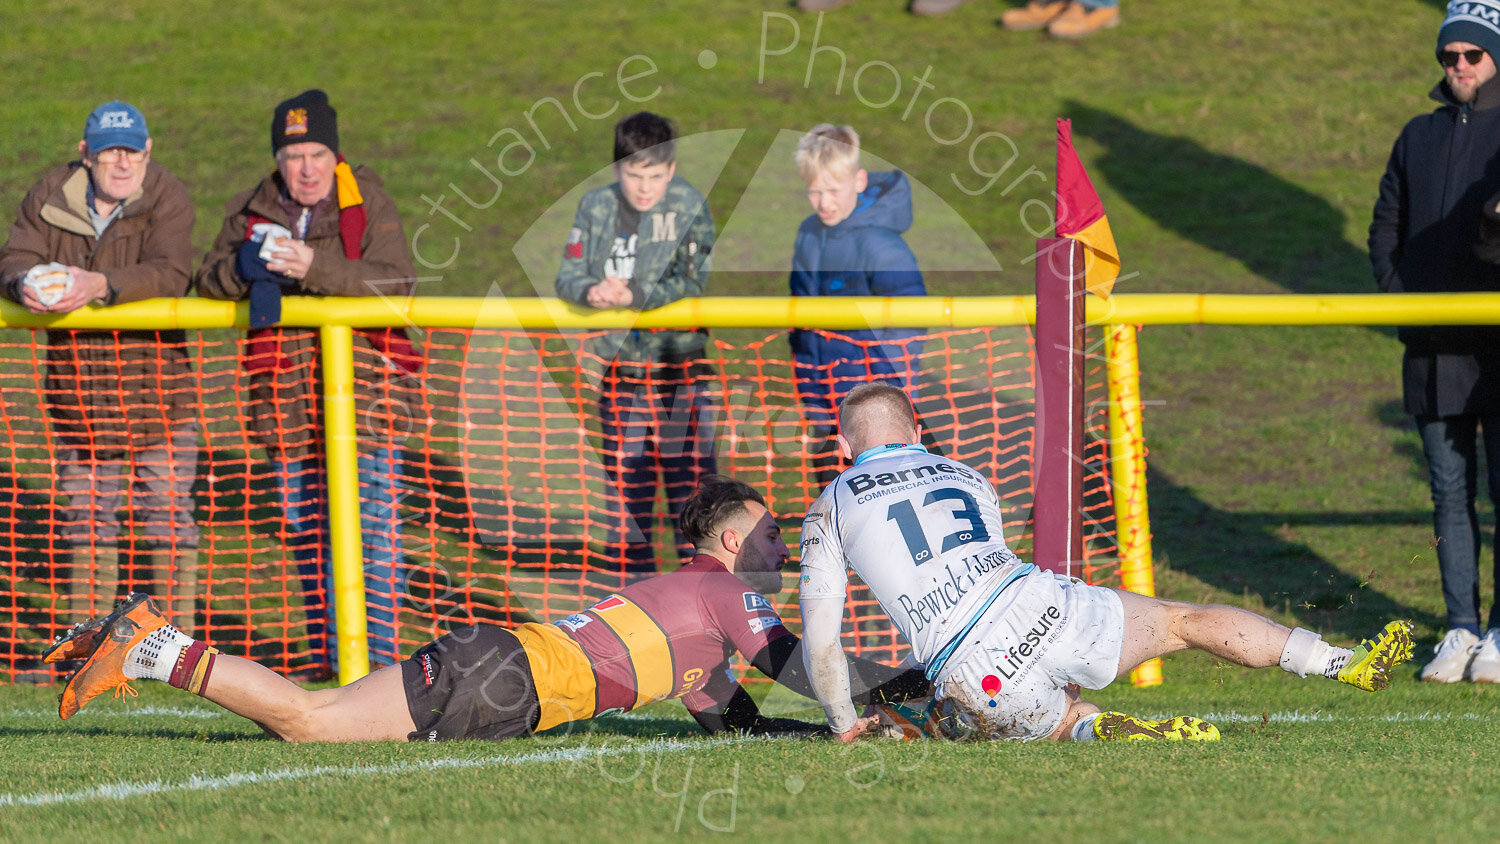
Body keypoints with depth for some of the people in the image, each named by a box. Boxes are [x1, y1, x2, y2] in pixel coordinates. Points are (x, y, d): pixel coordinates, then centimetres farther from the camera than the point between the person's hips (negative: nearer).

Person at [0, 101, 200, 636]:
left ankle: (176, 637, 6)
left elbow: (168, 273, -25)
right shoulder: (50, 198, 2)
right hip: (77, 388, 4)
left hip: (156, 388, -4)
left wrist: (101, 286, -41)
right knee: (85, 514, 10)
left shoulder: (168, 200, -10)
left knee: (166, 511, -1)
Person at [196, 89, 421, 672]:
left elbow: (395, 281, -16)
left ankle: (373, 656, -8)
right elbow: (208, 279, 5)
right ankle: (327, 653, 19)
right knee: (304, 527, 9)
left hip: (364, 385, -4)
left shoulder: (369, 203, -3)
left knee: (368, 525, -10)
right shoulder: (251, 210, 10)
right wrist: (245, 266, -18)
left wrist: (316, 268, -28)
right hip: (285, 395, 5)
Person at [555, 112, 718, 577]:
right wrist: (591, 291, -23)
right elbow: (568, 273, -1)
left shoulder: (688, 207, -7)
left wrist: (634, 295, -28)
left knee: (688, 477, -4)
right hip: (620, 367, 4)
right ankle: (636, 586, 19)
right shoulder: (596, 206, 3)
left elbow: (690, 282, -14)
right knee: (625, 481, 9)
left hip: (680, 367, -4)